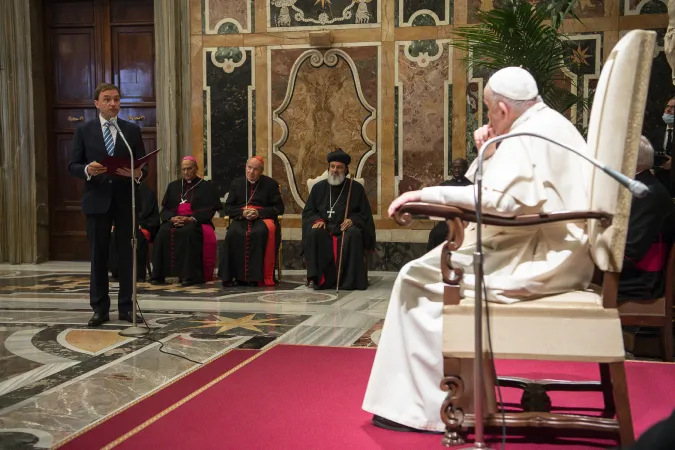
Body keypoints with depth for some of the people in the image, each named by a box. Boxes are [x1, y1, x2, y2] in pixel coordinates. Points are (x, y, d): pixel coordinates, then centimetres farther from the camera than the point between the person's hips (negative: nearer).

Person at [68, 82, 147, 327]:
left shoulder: (132, 130, 6)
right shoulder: (84, 130, 4)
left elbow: (143, 167, 5)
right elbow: (72, 166, 1)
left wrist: (138, 173, -18)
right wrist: (87, 169, -20)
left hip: (125, 200, 1)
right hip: (97, 200, -1)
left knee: (127, 254, 4)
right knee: (98, 255, 4)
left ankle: (126, 307, 12)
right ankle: (100, 308, 11)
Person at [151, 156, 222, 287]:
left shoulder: (206, 186, 10)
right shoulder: (173, 186, 22)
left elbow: (210, 210, -1)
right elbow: (165, 208, 15)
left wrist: (190, 219, -16)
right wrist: (172, 218, -9)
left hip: (196, 222, -3)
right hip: (174, 220, 4)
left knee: (188, 232, -38)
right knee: (163, 232, -29)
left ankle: (189, 276, -38)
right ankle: (159, 275, -29)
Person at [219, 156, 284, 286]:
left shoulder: (270, 184, 9)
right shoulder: (236, 183, 17)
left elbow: (279, 208, 3)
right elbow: (228, 208, 14)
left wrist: (259, 212, -11)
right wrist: (242, 213, -8)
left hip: (263, 218, -2)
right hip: (241, 219, 2)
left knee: (262, 232, -38)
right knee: (233, 233, -33)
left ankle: (257, 276, -33)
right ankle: (234, 275, -27)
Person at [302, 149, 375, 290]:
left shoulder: (356, 188, 8)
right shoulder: (318, 187, 13)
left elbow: (364, 214, 7)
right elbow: (307, 212, 14)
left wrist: (352, 220, -14)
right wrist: (317, 220, -8)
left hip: (346, 227, -1)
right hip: (324, 228, 1)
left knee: (354, 234, -35)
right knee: (313, 234, -32)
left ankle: (351, 279, -31)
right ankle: (316, 278, -30)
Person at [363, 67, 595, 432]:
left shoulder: (528, 134, -14)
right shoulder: (547, 124, 18)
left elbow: (504, 199, -31)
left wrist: (428, 194, -26)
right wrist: (488, 153, 8)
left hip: (540, 259, -11)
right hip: (553, 252, 11)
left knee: (418, 279, -9)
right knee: (435, 264, 17)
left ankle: (426, 405, -3)